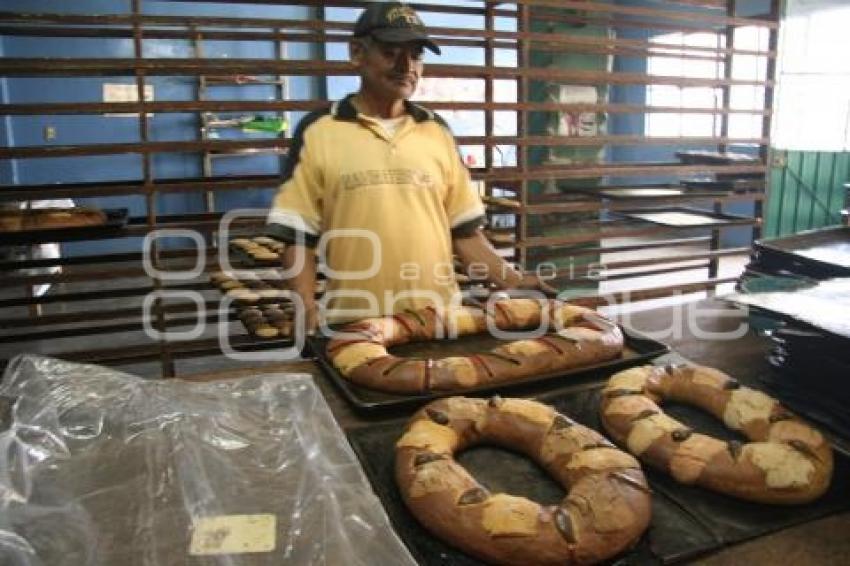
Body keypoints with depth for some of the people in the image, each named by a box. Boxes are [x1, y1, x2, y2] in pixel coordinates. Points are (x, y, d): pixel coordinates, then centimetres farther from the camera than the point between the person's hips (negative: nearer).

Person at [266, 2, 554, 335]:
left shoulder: (437, 132, 7)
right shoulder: (318, 131, -2)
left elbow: (464, 230, 8)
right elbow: (298, 238, -2)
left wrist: (513, 282, -2)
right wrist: (308, 310, -14)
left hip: (440, 318, 3)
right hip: (357, 326, -2)